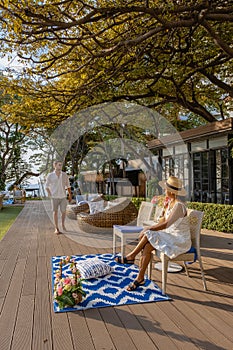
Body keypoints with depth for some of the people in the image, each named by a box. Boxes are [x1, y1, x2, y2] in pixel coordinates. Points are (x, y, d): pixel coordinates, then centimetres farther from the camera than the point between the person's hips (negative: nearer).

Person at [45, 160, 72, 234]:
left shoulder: (64, 175, 1)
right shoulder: (50, 175, -3)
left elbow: (68, 185, 9)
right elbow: (47, 186, 8)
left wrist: (70, 195, 7)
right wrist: (50, 195, -1)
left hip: (63, 197, 1)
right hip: (54, 197, -1)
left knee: (63, 212, 2)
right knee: (55, 212, 3)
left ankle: (63, 224, 29)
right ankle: (56, 229, 13)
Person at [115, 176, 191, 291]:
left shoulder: (179, 205, -22)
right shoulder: (170, 202, 6)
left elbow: (165, 224, -27)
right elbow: (163, 220, 12)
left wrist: (148, 229, -20)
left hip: (180, 241, -8)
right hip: (172, 236, 8)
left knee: (148, 235, -21)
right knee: (146, 246, -12)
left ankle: (131, 256, 1)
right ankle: (140, 278, -6)